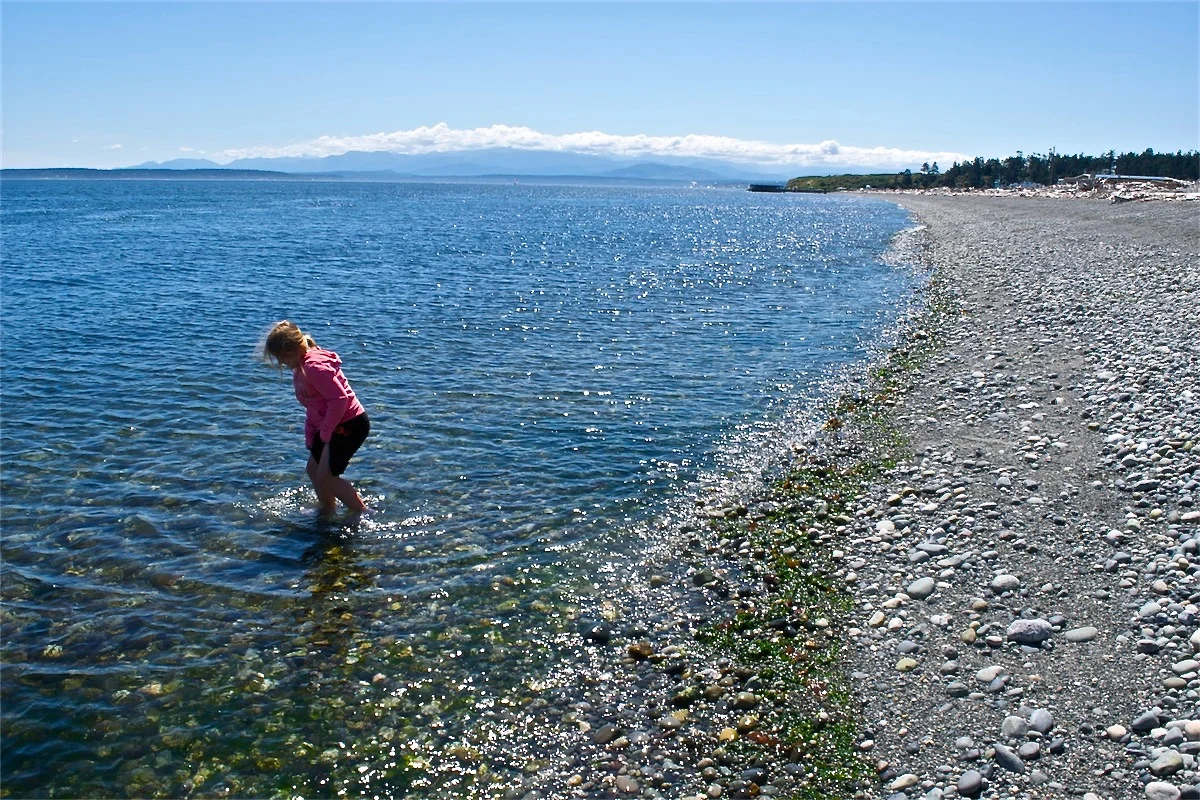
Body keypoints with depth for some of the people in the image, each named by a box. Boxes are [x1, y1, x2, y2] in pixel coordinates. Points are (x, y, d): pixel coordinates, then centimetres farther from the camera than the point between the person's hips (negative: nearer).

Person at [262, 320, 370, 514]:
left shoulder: (314, 367, -21)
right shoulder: (301, 367, 12)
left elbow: (339, 399, -28)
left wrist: (326, 433, -17)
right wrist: (310, 439, 13)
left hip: (349, 425, -11)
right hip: (333, 425, 11)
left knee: (325, 477, -7)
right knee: (313, 470, 16)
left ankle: (364, 514, 4)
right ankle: (327, 511, 33)